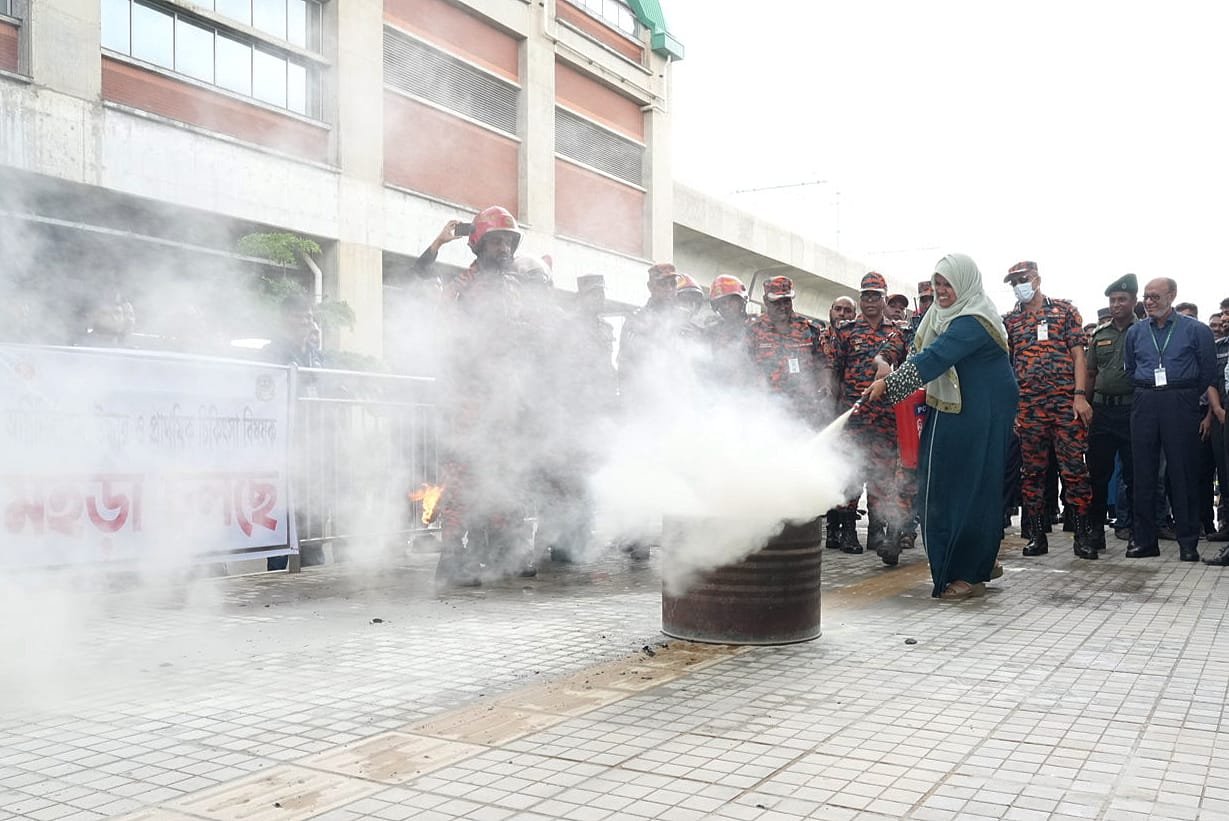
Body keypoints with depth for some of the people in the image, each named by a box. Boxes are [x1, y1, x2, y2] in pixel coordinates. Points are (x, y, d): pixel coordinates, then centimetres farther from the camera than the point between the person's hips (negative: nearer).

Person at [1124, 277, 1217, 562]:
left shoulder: (1195, 330, 0)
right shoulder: (1135, 332, 11)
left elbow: (1208, 372, 3)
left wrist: (1187, 397, 7)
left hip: (1180, 405, -3)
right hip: (1144, 405, 3)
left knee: (1183, 473, -1)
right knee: (1143, 474, 3)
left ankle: (1188, 543, 5)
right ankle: (1144, 540, 9)